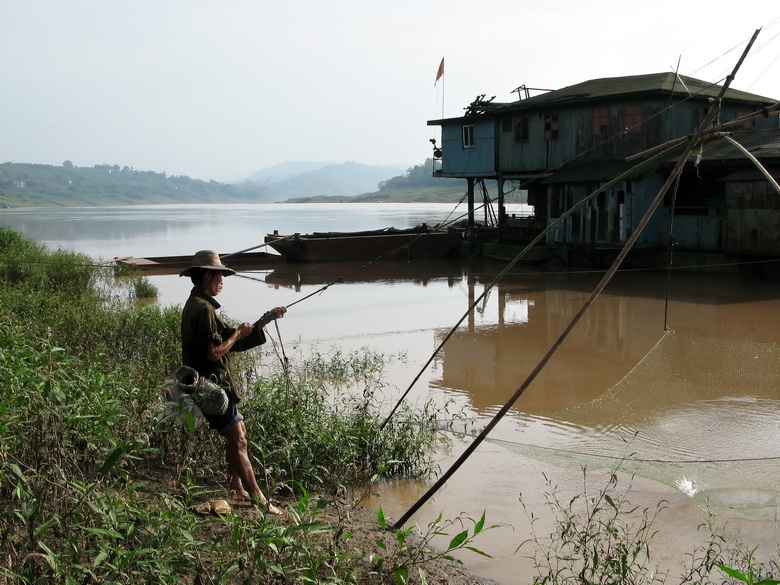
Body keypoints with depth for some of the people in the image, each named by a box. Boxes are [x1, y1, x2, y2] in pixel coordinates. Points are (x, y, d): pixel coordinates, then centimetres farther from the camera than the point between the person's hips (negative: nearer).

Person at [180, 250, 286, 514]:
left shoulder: (196, 305, 15)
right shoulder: (203, 308, -19)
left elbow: (235, 341, 16)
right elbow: (214, 352, -26)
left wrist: (266, 319, 12)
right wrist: (237, 334, -10)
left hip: (210, 383, 11)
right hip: (214, 383, -11)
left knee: (238, 433, 20)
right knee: (237, 440, -10)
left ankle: (237, 489, 28)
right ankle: (259, 500, -8)